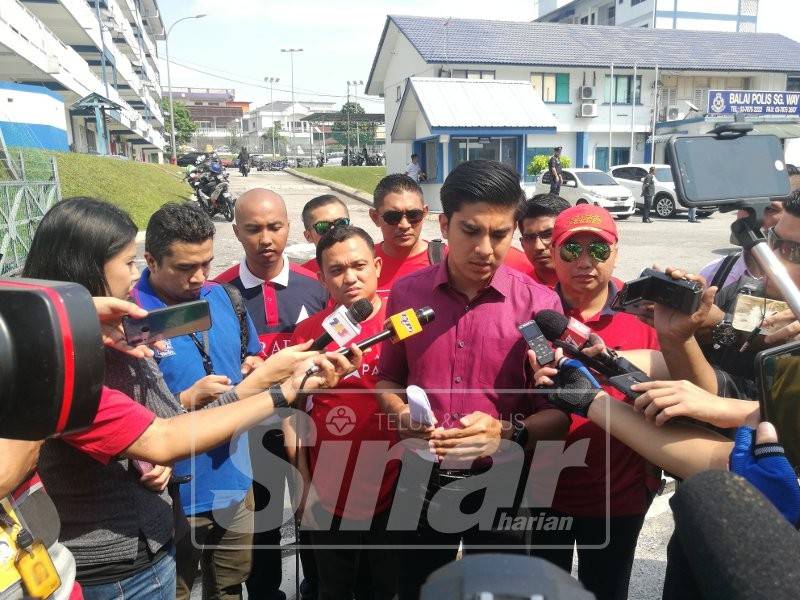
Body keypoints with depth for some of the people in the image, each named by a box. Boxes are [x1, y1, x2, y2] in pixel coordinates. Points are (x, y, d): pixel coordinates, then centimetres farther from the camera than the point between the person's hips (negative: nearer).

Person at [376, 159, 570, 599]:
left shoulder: (539, 303, -11)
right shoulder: (406, 293, -3)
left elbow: (559, 413, -7)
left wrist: (508, 432, -25)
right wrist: (402, 415, -12)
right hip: (422, 482, 2)